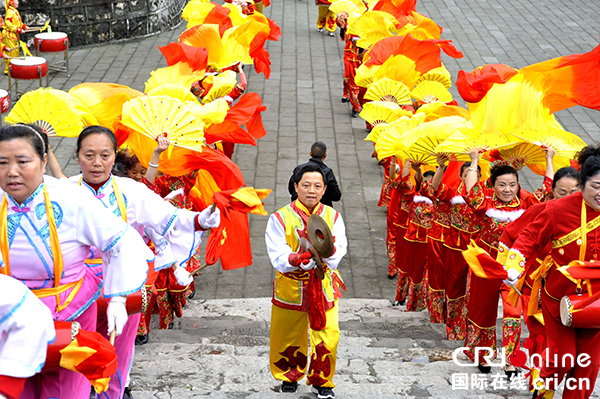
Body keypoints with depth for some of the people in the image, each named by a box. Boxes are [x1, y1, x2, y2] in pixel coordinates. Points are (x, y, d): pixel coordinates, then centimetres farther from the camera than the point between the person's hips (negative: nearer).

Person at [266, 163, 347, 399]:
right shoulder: (281, 218, -6)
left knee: (328, 337, -4)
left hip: (323, 287, 1)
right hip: (290, 288, -1)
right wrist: (297, 260, -35)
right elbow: (278, 258, -15)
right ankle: (289, 375, 40)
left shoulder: (332, 216, 2)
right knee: (288, 337, 11)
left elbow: (337, 253, -9)